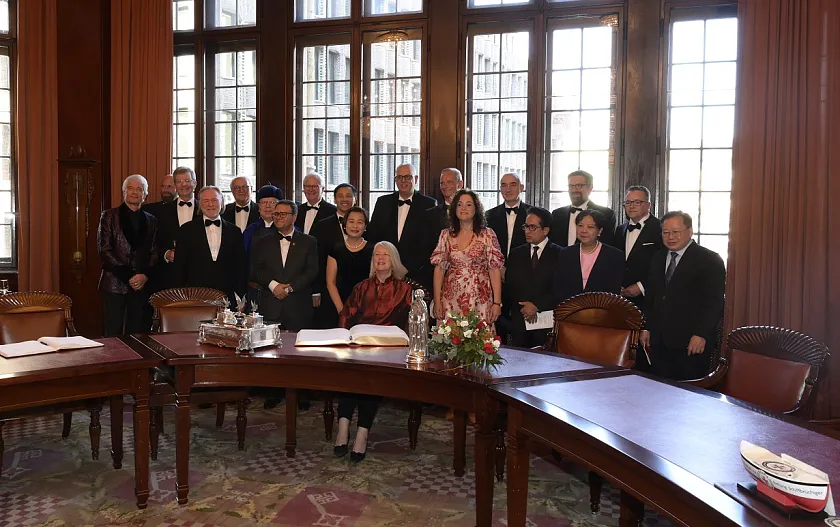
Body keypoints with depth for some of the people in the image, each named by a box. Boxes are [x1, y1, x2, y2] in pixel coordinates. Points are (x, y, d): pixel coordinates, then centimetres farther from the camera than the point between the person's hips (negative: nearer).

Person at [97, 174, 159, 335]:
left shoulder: (151, 221, 14)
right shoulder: (109, 216, 5)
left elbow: (154, 253, 10)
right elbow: (104, 251, -4)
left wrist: (145, 276, -8)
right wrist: (128, 276, -11)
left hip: (142, 285, 3)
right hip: (114, 284, -2)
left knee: (138, 333, 3)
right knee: (113, 334, -2)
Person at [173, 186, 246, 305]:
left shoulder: (234, 232, 10)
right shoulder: (187, 230, 7)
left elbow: (240, 268, 10)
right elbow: (179, 267, 5)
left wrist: (241, 297, 3)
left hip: (226, 297, 1)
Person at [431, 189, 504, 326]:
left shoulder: (487, 234, 1)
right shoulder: (446, 235, 7)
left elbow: (495, 269, -2)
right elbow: (439, 269, 5)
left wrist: (497, 303, -7)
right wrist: (437, 302, 0)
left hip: (480, 300, -1)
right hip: (451, 300, 2)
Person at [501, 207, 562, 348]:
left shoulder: (560, 255, 1)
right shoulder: (516, 254, 13)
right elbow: (509, 287, 10)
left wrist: (537, 305, -12)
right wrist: (525, 308, -4)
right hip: (518, 320, 3)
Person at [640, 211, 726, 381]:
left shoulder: (709, 260, -4)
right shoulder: (657, 259, 16)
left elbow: (714, 301, -10)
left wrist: (701, 334, -16)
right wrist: (647, 328, 13)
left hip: (691, 342, -5)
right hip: (659, 341, 6)